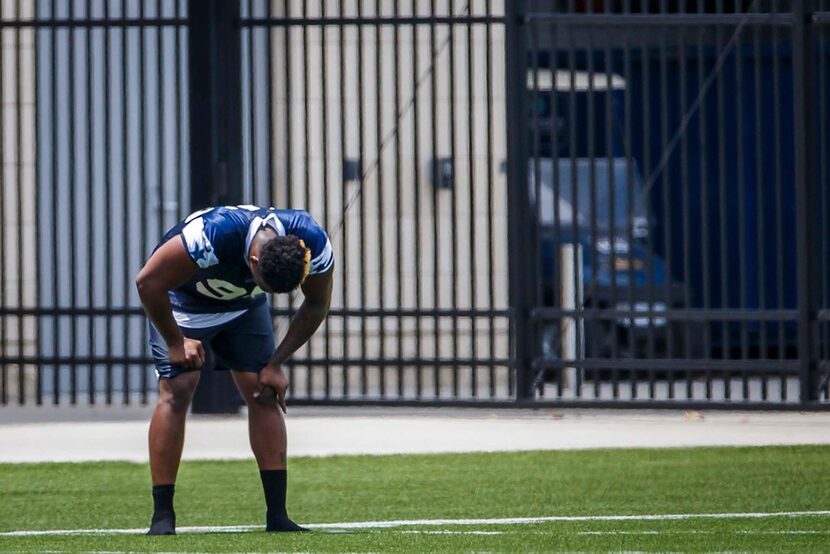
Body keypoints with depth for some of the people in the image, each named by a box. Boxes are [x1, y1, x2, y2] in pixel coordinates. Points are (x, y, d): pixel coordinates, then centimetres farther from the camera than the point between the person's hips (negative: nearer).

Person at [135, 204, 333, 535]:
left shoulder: (313, 244, -28)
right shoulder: (214, 235, -43)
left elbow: (316, 305, -6)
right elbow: (148, 282, -32)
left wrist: (277, 363, -8)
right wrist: (175, 342, -21)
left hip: (244, 305, 4)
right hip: (183, 302, -4)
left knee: (264, 394, -6)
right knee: (177, 391, -17)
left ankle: (277, 515, -3)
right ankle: (162, 517, -14)